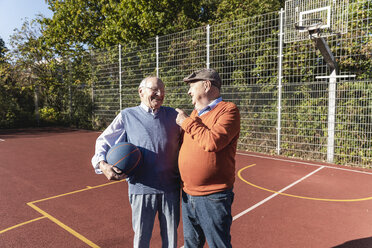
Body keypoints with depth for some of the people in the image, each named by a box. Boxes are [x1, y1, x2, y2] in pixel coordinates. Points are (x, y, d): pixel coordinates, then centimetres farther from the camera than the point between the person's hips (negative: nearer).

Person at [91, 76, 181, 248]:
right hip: (142, 188, -2)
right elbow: (103, 141, 6)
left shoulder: (172, 115, 9)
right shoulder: (127, 116, 3)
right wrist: (102, 164, -12)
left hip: (171, 188, 2)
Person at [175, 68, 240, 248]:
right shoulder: (195, 113, 14)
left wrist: (187, 122, -15)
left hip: (213, 197, -7)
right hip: (188, 194, 8)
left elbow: (213, 141, -27)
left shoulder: (228, 110, -11)